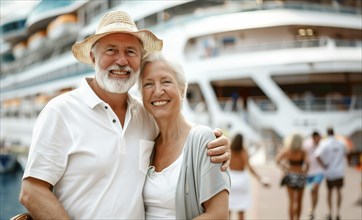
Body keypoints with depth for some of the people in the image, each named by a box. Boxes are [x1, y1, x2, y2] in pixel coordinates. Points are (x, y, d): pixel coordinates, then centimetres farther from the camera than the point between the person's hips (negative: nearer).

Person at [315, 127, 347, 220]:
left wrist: (324, 165, -12)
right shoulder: (341, 144, -1)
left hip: (329, 172, -1)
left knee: (329, 191, 12)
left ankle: (330, 212, 13)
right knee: (339, 191, 12)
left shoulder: (324, 144, -11)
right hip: (339, 171, 1)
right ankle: (338, 212, 9)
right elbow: (344, 155, 14)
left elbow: (317, 155, -22)